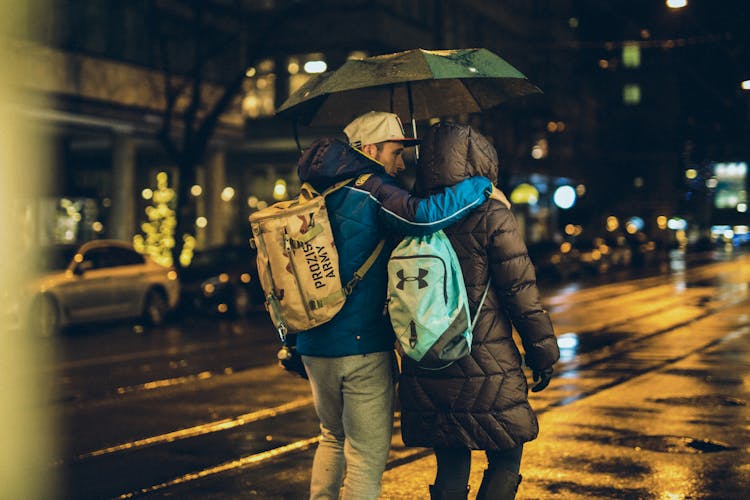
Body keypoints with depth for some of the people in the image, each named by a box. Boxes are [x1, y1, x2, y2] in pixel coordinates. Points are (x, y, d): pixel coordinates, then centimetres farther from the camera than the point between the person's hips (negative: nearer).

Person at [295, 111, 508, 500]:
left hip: (313, 346, 8)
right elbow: (421, 216, -31)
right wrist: (480, 187, -16)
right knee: (367, 454, 2)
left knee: (334, 438, 25)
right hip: (362, 345, -8)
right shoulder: (370, 188, -11)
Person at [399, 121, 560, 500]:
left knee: (451, 468, 14)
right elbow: (521, 294, -8)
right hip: (486, 369, -4)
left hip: (425, 374, 5)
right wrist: (542, 353, 2)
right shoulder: (492, 218, -10)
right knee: (505, 462, 12)